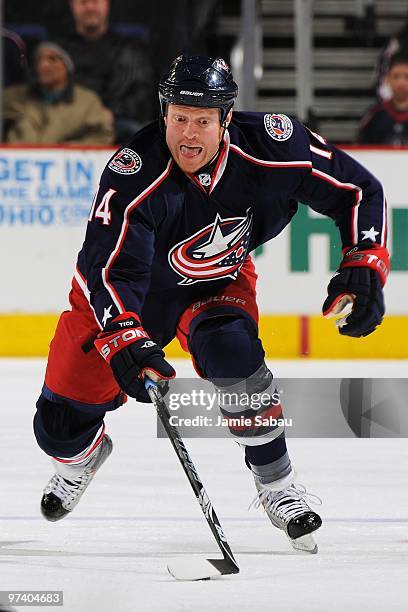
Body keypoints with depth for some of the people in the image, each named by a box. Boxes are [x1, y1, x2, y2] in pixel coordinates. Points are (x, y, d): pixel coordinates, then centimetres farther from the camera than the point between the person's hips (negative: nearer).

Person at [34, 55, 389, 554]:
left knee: (230, 351, -34)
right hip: (123, 292, -1)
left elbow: (359, 191, -15)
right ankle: (84, 457, 40)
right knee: (61, 423, -1)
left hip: (219, 282, 1)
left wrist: (364, 267, -25)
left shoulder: (272, 147, -28)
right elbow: (110, 269, -40)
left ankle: (276, 484, -15)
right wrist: (125, 341, -56)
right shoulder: (135, 172, -35)